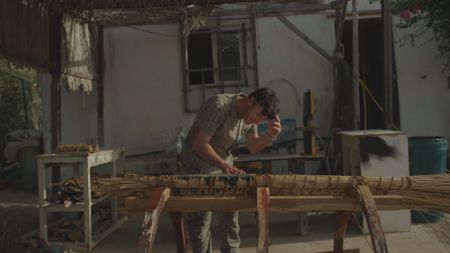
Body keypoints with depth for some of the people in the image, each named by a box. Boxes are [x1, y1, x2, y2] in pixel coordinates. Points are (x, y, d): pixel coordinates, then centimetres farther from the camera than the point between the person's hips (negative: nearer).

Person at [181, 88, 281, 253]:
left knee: (230, 211, 13)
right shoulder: (218, 106, -29)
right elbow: (199, 144, -31)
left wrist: (270, 135, -15)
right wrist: (224, 166, -36)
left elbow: (252, 148, 3)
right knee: (201, 218, -2)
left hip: (224, 162, 7)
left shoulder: (250, 115, -5)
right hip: (199, 165, -7)